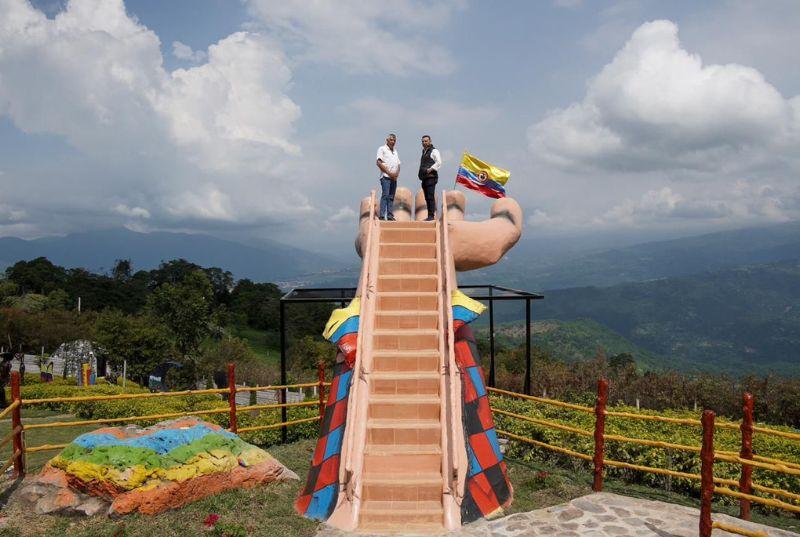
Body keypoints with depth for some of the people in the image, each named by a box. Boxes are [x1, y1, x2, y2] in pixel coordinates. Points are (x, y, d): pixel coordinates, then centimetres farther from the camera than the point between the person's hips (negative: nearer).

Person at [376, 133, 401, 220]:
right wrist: (389, 173, -13)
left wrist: (396, 173, -1)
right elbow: (378, 162, -8)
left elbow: (398, 164, 21)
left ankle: (390, 216, 6)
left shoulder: (395, 151, 23)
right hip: (386, 176, -7)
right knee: (385, 195, -15)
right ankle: (382, 216, -18)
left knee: (391, 197, 5)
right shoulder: (382, 149, 2)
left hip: (394, 177, 7)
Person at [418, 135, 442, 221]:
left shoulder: (434, 151, -2)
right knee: (427, 198, 7)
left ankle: (431, 215, -12)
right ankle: (429, 216, 10)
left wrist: (430, 169, -17)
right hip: (424, 178, 8)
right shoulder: (424, 152, 23)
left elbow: (439, 162, -13)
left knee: (430, 197, -12)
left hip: (431, 177, -8)